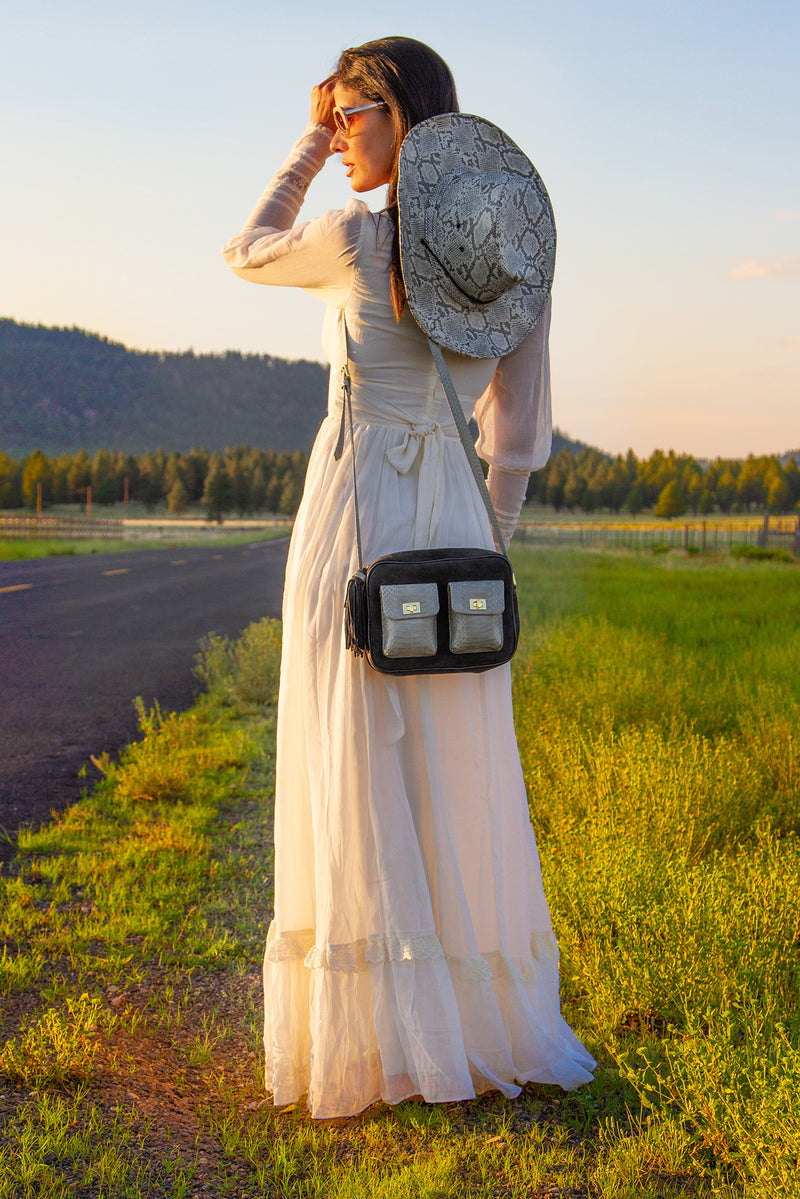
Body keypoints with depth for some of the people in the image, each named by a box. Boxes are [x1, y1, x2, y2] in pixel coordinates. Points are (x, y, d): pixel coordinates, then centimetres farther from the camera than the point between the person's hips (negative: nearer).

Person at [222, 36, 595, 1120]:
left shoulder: (358, 238, -10)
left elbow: (248, 254, 12)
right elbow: (520, 435, 10)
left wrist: (309, 145, 13)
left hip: (355, 522, -5)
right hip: (453, 532, 6)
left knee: (360, 790, 2)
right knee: (459, 786, 12)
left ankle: (383, 1043, 8)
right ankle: (486, 1026, 20)